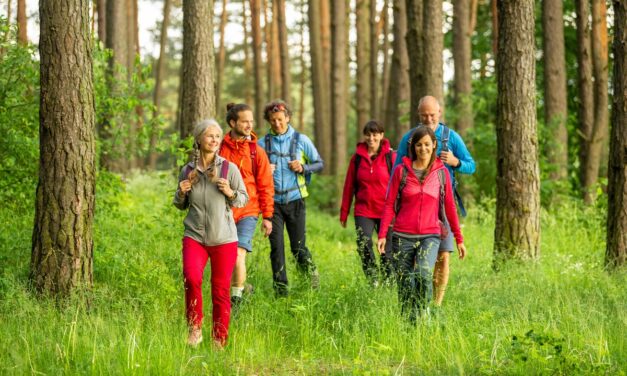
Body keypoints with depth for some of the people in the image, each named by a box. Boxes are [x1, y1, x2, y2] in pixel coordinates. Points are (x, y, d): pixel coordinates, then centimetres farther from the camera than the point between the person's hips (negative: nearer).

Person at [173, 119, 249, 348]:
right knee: (191, 277, -24)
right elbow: (181, 206, 17)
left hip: (224, 239, 0)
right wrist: (181, 193, -4)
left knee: (221, 290, 3)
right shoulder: (188, 171, 5)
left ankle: (220, 341, 16)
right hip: (194, 236, 0)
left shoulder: (229, 168, -1)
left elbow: (243, 200, 4)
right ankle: (195, 329, -7)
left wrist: (230, 193, -16)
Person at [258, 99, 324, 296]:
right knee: (276, 247, 0)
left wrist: (303, 167, -11)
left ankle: (313, 280, 25)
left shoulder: (301, 140, 2)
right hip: (273, 201, 1)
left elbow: (319, 163, 8)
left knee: (298, 246, 1)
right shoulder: (262, 143, 3)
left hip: (295, 199, -1)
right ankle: (280, 290, 6)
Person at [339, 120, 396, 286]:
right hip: (363, 211, 1)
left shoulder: (391, 156, -2)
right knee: (364, 245, -15)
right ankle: (373, 281, -1)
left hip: (386, 211, -1)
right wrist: (344, 213, 7)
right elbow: (349, 186, 8)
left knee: (387, 250, 4)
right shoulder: (357, 158, 6)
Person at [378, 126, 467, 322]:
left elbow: (449, 207, 11)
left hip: (430, 236, -1)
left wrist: (459, 239, 12)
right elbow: (389, 205, 3)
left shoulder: (442, 172, 5)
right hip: (403, 237, 1)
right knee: (405, 286, -1)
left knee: (423, 274, -26)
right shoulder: (401, 170, 3)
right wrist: (382, 234, -5)